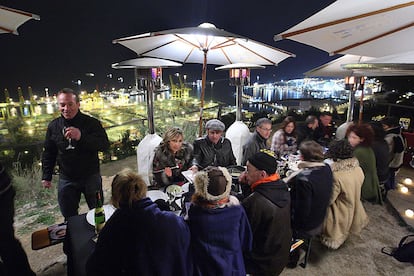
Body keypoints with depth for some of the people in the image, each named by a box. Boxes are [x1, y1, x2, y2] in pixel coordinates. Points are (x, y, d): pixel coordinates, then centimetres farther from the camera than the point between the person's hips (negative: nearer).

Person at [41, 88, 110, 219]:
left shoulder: (91, 123, -11)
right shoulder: (53, 126, 2)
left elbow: (105, 144, -22)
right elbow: (48, 153, 11)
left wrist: (81, 137, -37)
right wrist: (46, 176, 9)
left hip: (91, 177, -2)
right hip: (66, 179, 3)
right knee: (69, 217, 14)